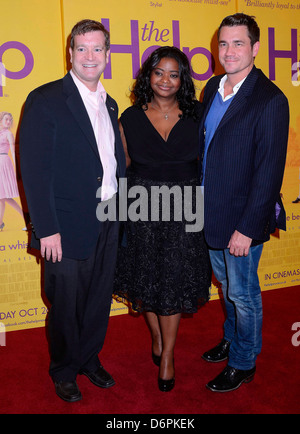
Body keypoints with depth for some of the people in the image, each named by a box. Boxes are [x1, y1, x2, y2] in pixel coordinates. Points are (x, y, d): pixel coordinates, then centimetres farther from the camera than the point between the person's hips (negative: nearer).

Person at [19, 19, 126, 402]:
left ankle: (89, 359, 41)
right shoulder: (45, 100, -11)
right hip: (68, 227, -6)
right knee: (66, 305, 10)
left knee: (99, 300, 18)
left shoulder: (109, 105, 11)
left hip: (107, 223, 6)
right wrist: (47, 229, -17)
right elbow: (34, 170, -14)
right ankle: (64, 371, 34)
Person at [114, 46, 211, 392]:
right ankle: (157, 336, 39)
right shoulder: (131, 117, -1)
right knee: (146, 279, 12)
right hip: (142, 211, 1)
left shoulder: (196, 115, -2)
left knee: (175, 282, 5)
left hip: (183, 211, 0)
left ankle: (167, 356, 23)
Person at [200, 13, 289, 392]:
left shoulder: (270, 101, -17)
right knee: (226, 283, 24)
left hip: (242, 218, -7)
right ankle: (232, 339, 47)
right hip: (210, 212, 7)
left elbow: (269, 172, -19)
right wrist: (200, 202, 10)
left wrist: (246, 229, -20)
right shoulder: (213, 88, 5)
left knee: (243, 292, 10)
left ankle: (243, 363, 31)